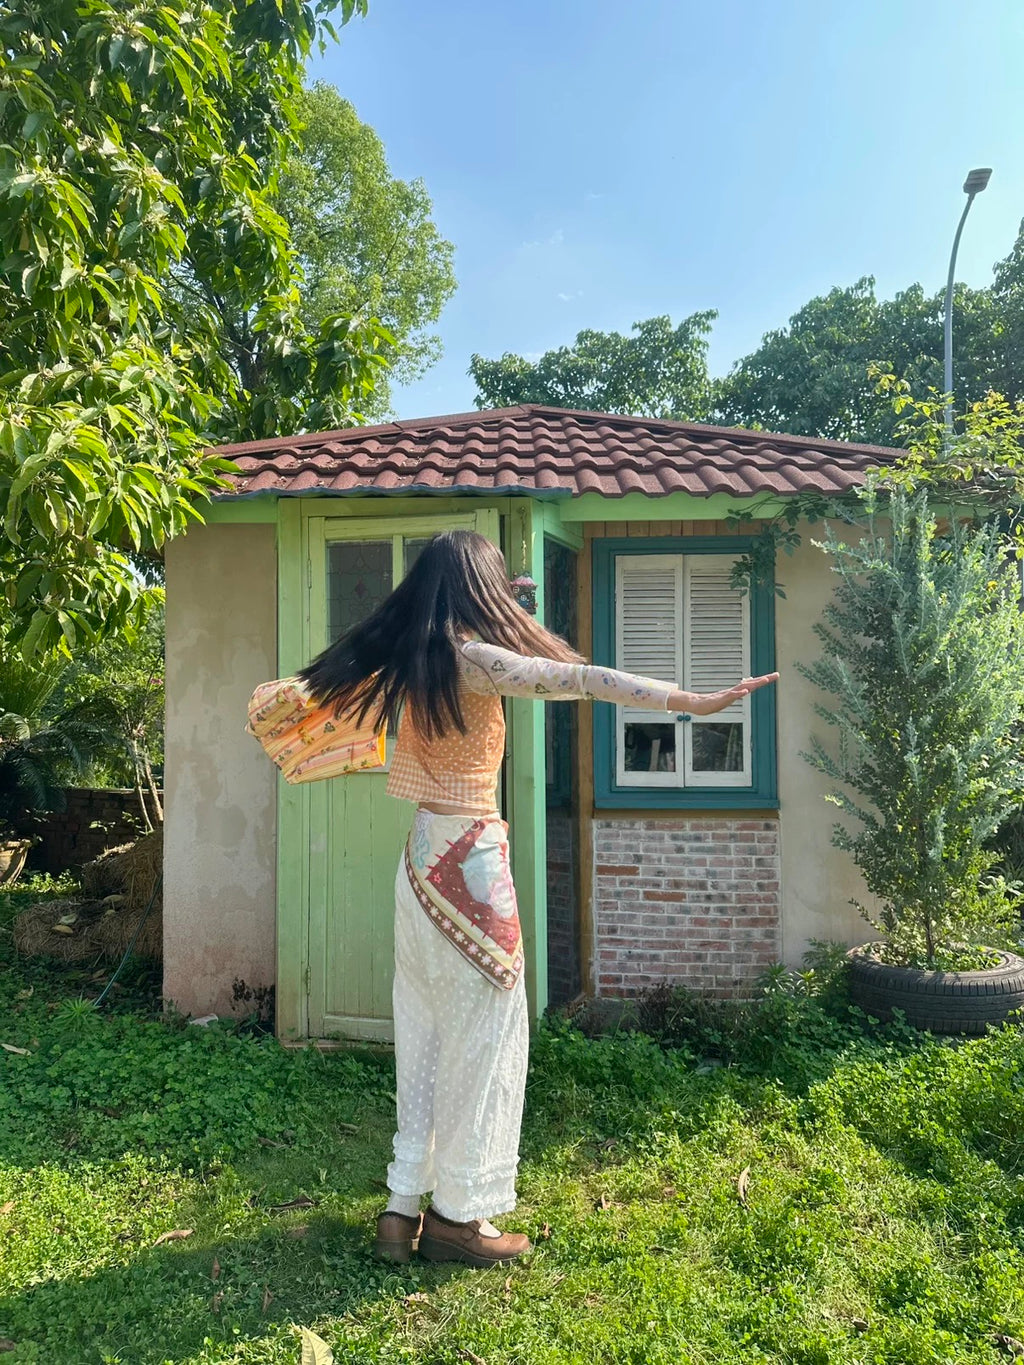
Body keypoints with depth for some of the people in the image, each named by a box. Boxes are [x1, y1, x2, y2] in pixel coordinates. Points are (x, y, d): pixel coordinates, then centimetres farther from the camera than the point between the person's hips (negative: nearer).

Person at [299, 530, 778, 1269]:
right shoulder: (469, 657, -16)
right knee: (481, 1039, 4)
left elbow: (335, 677, 30)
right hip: (467, 859, -9)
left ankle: (405, 1206, 23)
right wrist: (693, 701, -31)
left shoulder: (412, 661, 9)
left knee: (426, 1039, 15)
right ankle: (458, 1213, 16)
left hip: (423, 859, 9)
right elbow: (572, 677, -26)